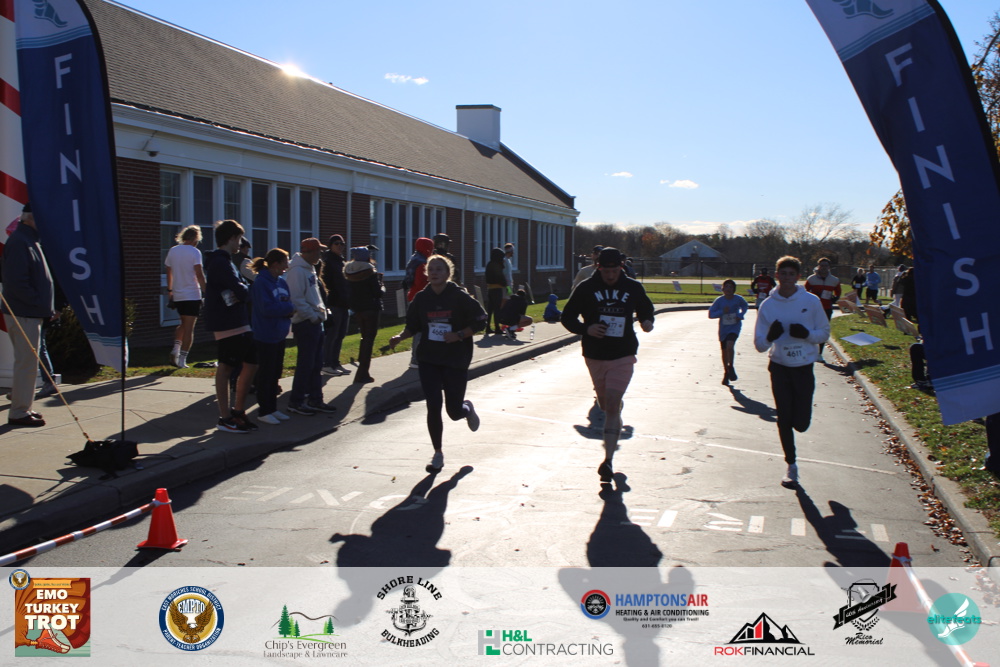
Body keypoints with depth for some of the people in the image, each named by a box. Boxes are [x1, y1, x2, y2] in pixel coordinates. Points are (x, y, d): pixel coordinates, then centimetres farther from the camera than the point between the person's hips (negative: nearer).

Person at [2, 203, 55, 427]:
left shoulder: (30, 241, 17)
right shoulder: (19, 242, -15)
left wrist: (45, 307, 11)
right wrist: (41, 304, -20)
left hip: (31, 313, 10)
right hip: (24, 314, -10)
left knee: (26, 362, 16)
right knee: (26, 363, -6)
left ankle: (21, 409, 24)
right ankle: (19, 412, -1)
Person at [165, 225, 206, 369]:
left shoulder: (172, 251, 8)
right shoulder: (194, 252, -9)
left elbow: (169, 272, 15)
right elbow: (199, 274, -16)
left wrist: (169, 290, 25)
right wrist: (205, 291, -13)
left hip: (177, 296, 6)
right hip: (192, 295, -6)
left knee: (183, 324, 24)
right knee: (189, 327, -1)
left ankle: (175, 348, 7)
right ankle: (182, 359, -3)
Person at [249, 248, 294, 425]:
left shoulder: (281, 281, 9)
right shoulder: (261, 282, -16)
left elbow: (288, 301, 12)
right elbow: (267, 308, -23)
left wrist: (288, 308, -11)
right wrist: (288, 307, -13)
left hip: (279, 335, 8)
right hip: (265, 336, -8)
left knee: (275, 374, 14)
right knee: (266, 374, 0)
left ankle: (272, 408, 24)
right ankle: (264, 412, 9)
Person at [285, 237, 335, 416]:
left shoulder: (309, 269, 15)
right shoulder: (297, 271, -16)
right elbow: (296, 300, -22)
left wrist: (321, 310, 12)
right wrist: (313, 316, -18)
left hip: (315, 322, 10)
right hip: (305, 323, -10)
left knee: (316, 363, 13)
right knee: (306, 363, -5)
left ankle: (315, 399, 21)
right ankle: (296, 401, 4)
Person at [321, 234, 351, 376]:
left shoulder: (342, 262, 17)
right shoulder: (328, 262, -8)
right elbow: (326, 283, -16)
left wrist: (349, 302, 18)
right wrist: (327, 303, -22)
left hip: (343, 304, 8)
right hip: (333, 304, -8)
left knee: (340, 335, 10)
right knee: (331, 334, -5)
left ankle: (335, 363, 17)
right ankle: (327, 364, 1)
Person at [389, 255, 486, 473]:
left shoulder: (460, 297, -9)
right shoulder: (421, 298, 0)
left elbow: (480, 321, -6)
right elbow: (412, 325, 11)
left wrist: (459, 335, -19)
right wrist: (400, 337, -9)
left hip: (456, 360, -2)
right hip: (429, 360, 2)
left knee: (454, 412, 2)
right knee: (433, 407, -3)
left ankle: (468, 408, 42)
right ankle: (438, 454, 14)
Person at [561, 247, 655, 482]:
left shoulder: (634, 288, -1)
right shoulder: (585, 288, -5)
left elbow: (646, 309, 17)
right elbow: (567, 317, 1)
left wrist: (646, 321, -7)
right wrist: (586, 329, -18)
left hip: (623, 357, -2)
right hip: (594, 356, 2)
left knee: (612, 405, -13)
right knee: (605, 404, 17)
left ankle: (608, 460, -13)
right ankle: (615, 427, 52)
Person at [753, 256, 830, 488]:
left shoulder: (811, 301, -4)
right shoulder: (767, 305, -1)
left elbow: (824, 332, 2)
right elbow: (759, 344, 0)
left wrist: (807, 334, -18)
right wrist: (770, 336, -23)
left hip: (804, 367, -1)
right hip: (779, 367, 1)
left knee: (801, 422, -5)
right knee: (784, 420, 3)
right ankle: (791, 467, 20)